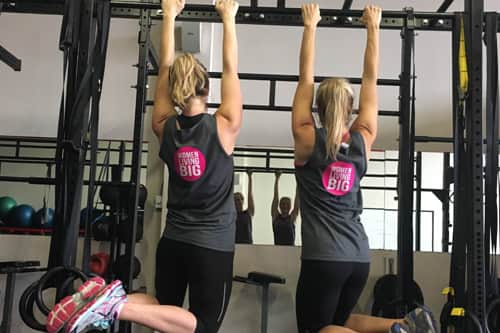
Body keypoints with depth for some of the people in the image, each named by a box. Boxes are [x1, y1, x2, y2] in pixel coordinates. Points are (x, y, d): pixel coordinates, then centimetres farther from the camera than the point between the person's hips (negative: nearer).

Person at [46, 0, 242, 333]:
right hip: (213, 246, -4)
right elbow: (231, 69, -4)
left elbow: (166, 67, 4)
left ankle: (106, 297, -5)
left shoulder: (165, 129, -3)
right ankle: (118, 304, -18)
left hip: (172, 242, 5)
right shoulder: (223, 128, -12)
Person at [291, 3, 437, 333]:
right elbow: (371, 78, 11)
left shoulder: (307, 139, -5)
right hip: (359, 256, 5)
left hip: (323, 257, -5)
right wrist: (373, 27, 16)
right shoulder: (363, 140, 3)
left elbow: (306, 77, 2)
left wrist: (310, 26, 11)